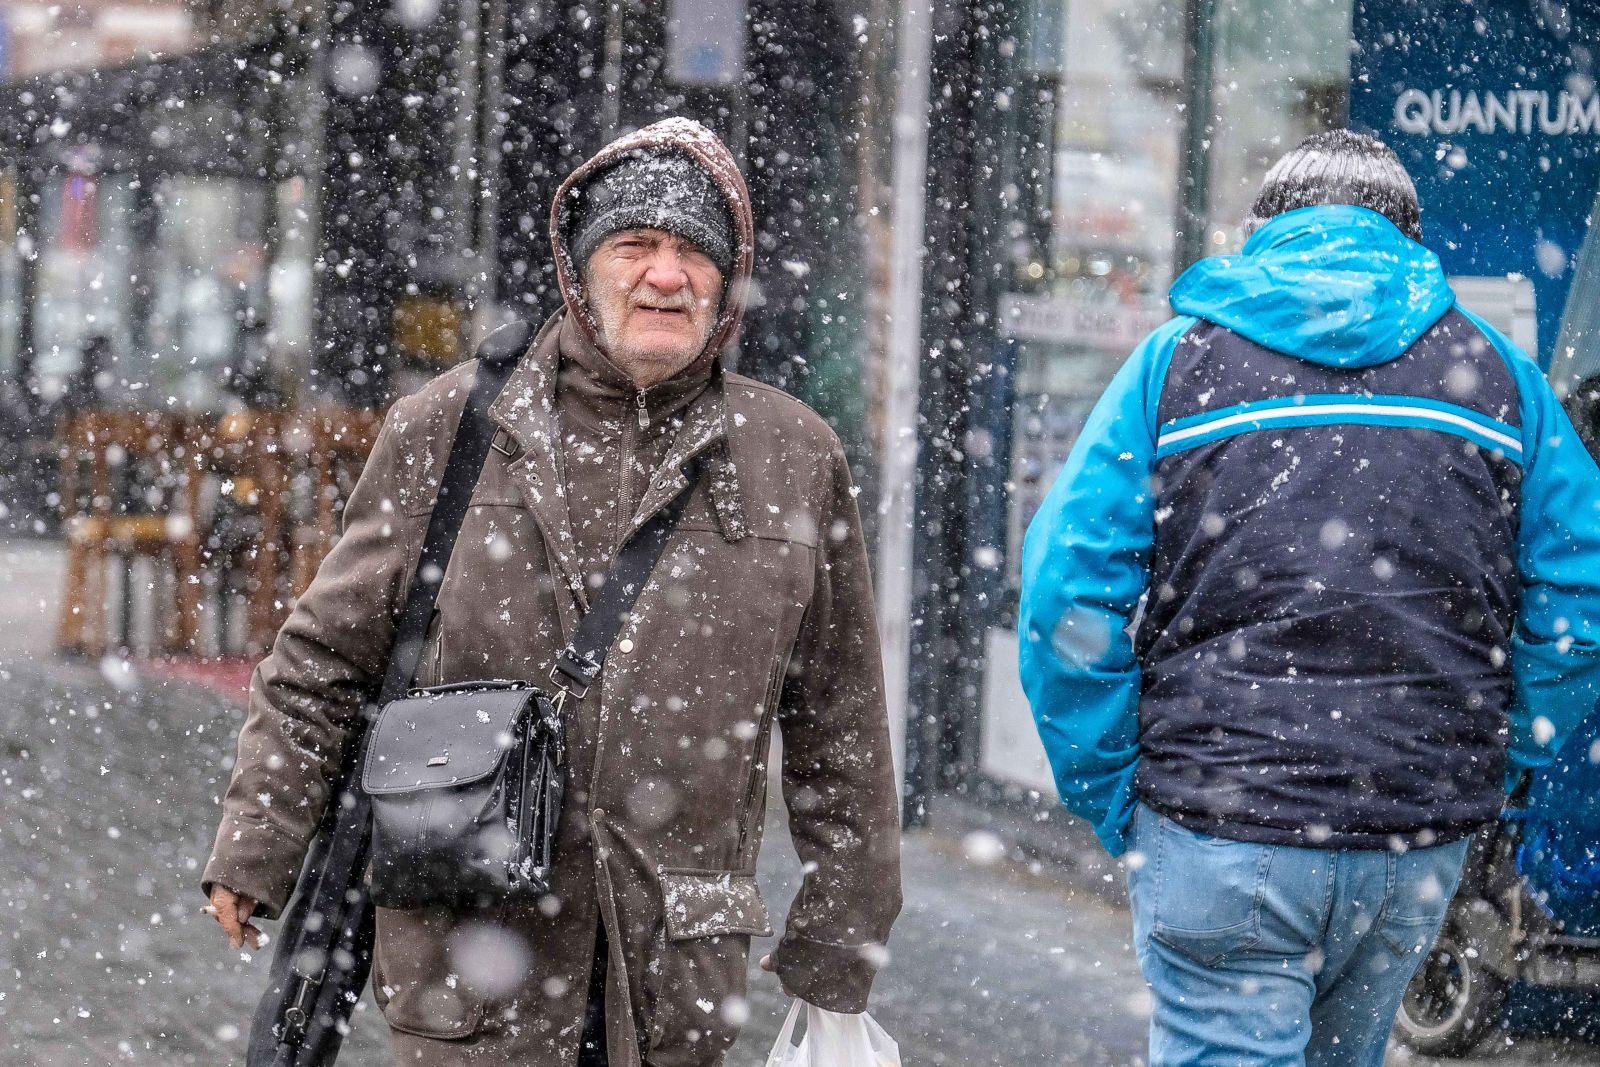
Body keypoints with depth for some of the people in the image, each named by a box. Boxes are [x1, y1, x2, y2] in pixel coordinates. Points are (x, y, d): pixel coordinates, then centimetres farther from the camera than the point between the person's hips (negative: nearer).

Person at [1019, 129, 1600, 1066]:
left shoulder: (1175, 363, 2)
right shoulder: (1495, 371, 8)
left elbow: (1071, 596, -6)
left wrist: (1110, 800, 2)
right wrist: (1499, 762, 13)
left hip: (1221, 842, -3)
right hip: (1424, 844, 3)